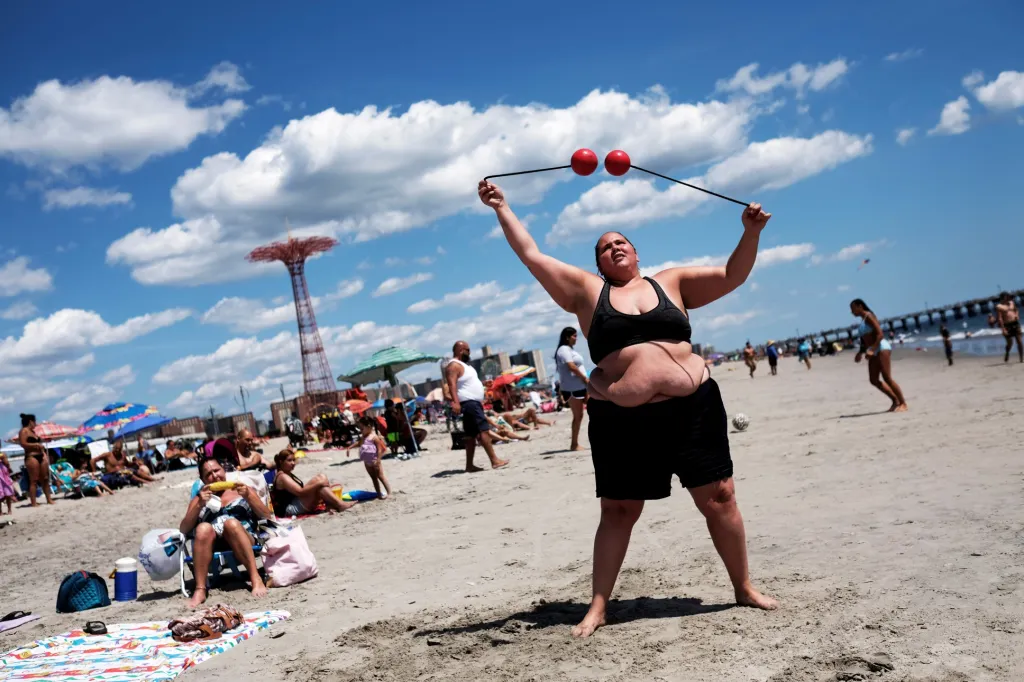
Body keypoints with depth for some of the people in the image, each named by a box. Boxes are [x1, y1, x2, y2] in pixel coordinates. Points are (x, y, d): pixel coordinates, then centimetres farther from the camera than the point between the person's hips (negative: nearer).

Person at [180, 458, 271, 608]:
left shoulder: (242, 490, 23)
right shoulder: (198, 499, 27)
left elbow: (268, 517, 11)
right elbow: (183, 530, 11)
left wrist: (248, 497, -3)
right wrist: (199, 505, -2)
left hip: (241, 546, -1)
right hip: (213, 547, 1)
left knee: (231, 522, -33)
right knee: (203, 528, -31)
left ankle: (256, 579, -40)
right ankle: (200, 590, -37)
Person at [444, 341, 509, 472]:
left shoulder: (464, 364, 20)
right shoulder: (454, 366, -12)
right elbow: (452, 385, -24)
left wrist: (480, 401, 29)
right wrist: (455, 402, -36)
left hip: (474, 402, 11)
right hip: (468, 403, -11)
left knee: (472, 435, 9)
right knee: (484, 430, -15)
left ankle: (469, 465, 11)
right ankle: (494, 461, -17)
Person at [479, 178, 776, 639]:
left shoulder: (671, 282, 12)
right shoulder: (587, 291, 9)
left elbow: (732, 276, 8)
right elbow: (531, 256, 8)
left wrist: (750, 233, -7)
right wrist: (501, 208, 6)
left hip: (693, 406, 1)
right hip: (621, 418, -1)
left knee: (719, 498, 5)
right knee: (618, 511, 6)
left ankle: (744, 588, 24)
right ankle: (598, 607, 16)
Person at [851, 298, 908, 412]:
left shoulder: (869, 316, -6)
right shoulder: (863, 321, 21)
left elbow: (880, 334, -16)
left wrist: (872, 349, -24)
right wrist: (860, 352, 9)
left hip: (882, 348, -9)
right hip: (874, 352, 9)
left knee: (887, 378, -14)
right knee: (874, 380, 2)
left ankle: (903, 404, -9)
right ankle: (895, 400, 9)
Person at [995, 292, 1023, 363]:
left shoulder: (1011, 303, 13)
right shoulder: (999, 306, -7)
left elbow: (1016, 310, 28)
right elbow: (1000, 318, -12)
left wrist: (1017, 315, 4)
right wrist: (1003, 329, -18)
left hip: (1015, 323, 5)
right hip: (1007, 325, -5)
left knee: (1019, 341, -1)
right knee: (1010, 343, -3)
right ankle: (1007, 354, 26)